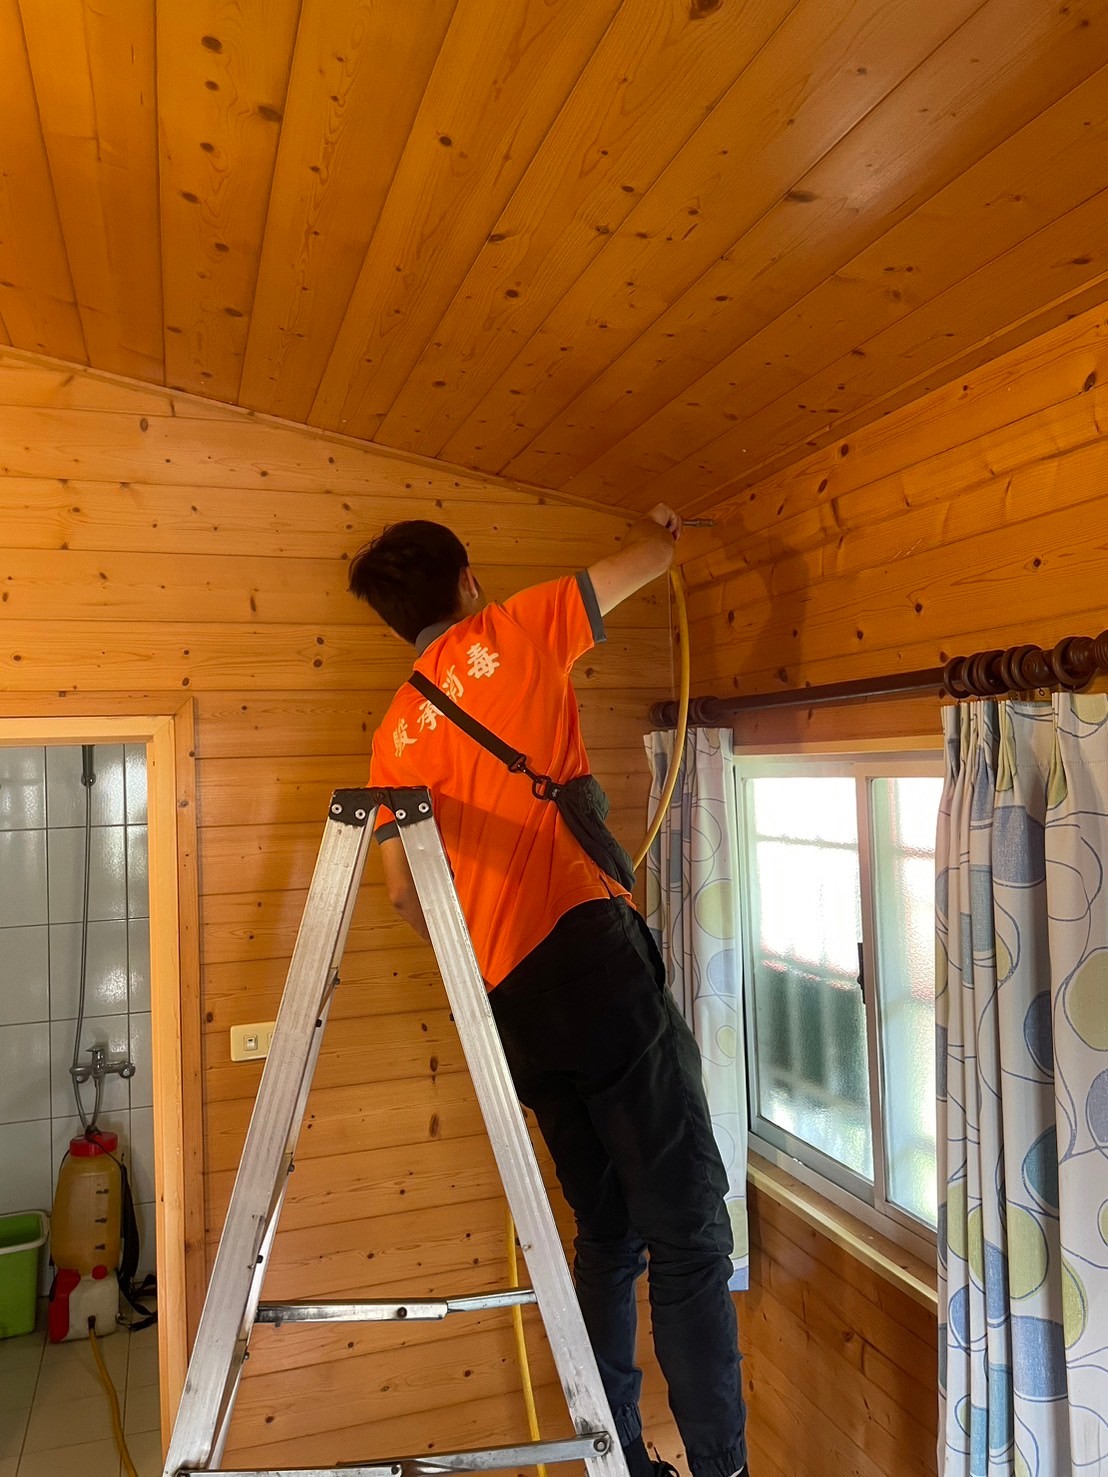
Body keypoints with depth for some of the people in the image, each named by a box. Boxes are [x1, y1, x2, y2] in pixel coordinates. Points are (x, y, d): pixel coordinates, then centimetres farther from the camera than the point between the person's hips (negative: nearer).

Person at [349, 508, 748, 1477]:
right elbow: (648, 561, 16)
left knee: (610, 1234, 18)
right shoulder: (512, 632, 4)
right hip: (590, 952, -6)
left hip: (510, 1000, 6)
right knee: (689, 1232, -1)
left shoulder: (397, 732, 17)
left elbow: (405, 894, 16)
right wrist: (663, 525, 38)